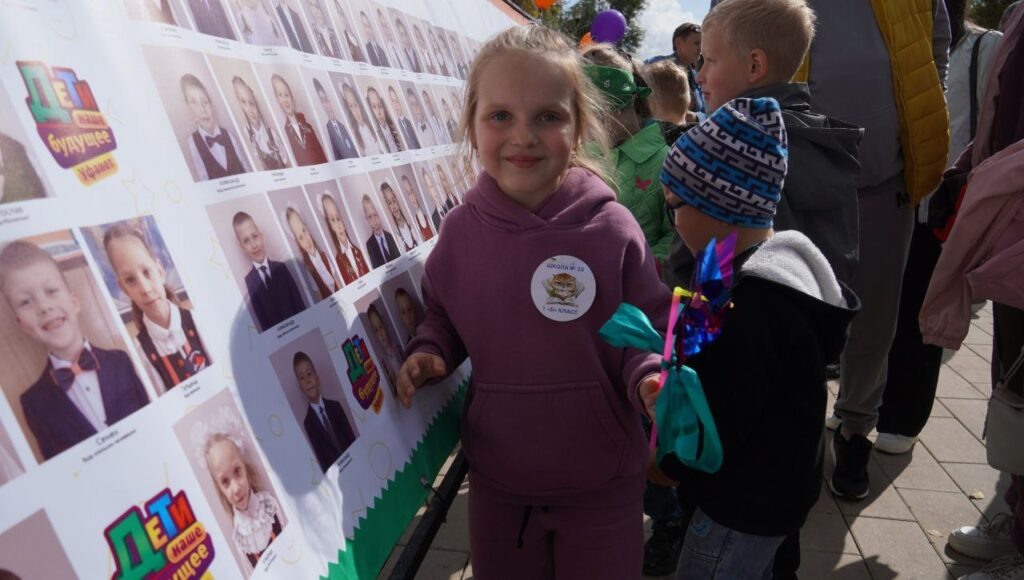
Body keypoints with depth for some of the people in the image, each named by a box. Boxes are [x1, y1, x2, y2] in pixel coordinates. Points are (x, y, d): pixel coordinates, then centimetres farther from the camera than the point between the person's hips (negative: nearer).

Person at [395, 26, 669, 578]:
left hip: (601, 481, -2)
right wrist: (428, 352, -12)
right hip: (495, 477, 3)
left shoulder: (612, 228, -16)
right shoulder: (462, 229, -9)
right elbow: (443, 317, 7)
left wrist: (650, 378, -27)